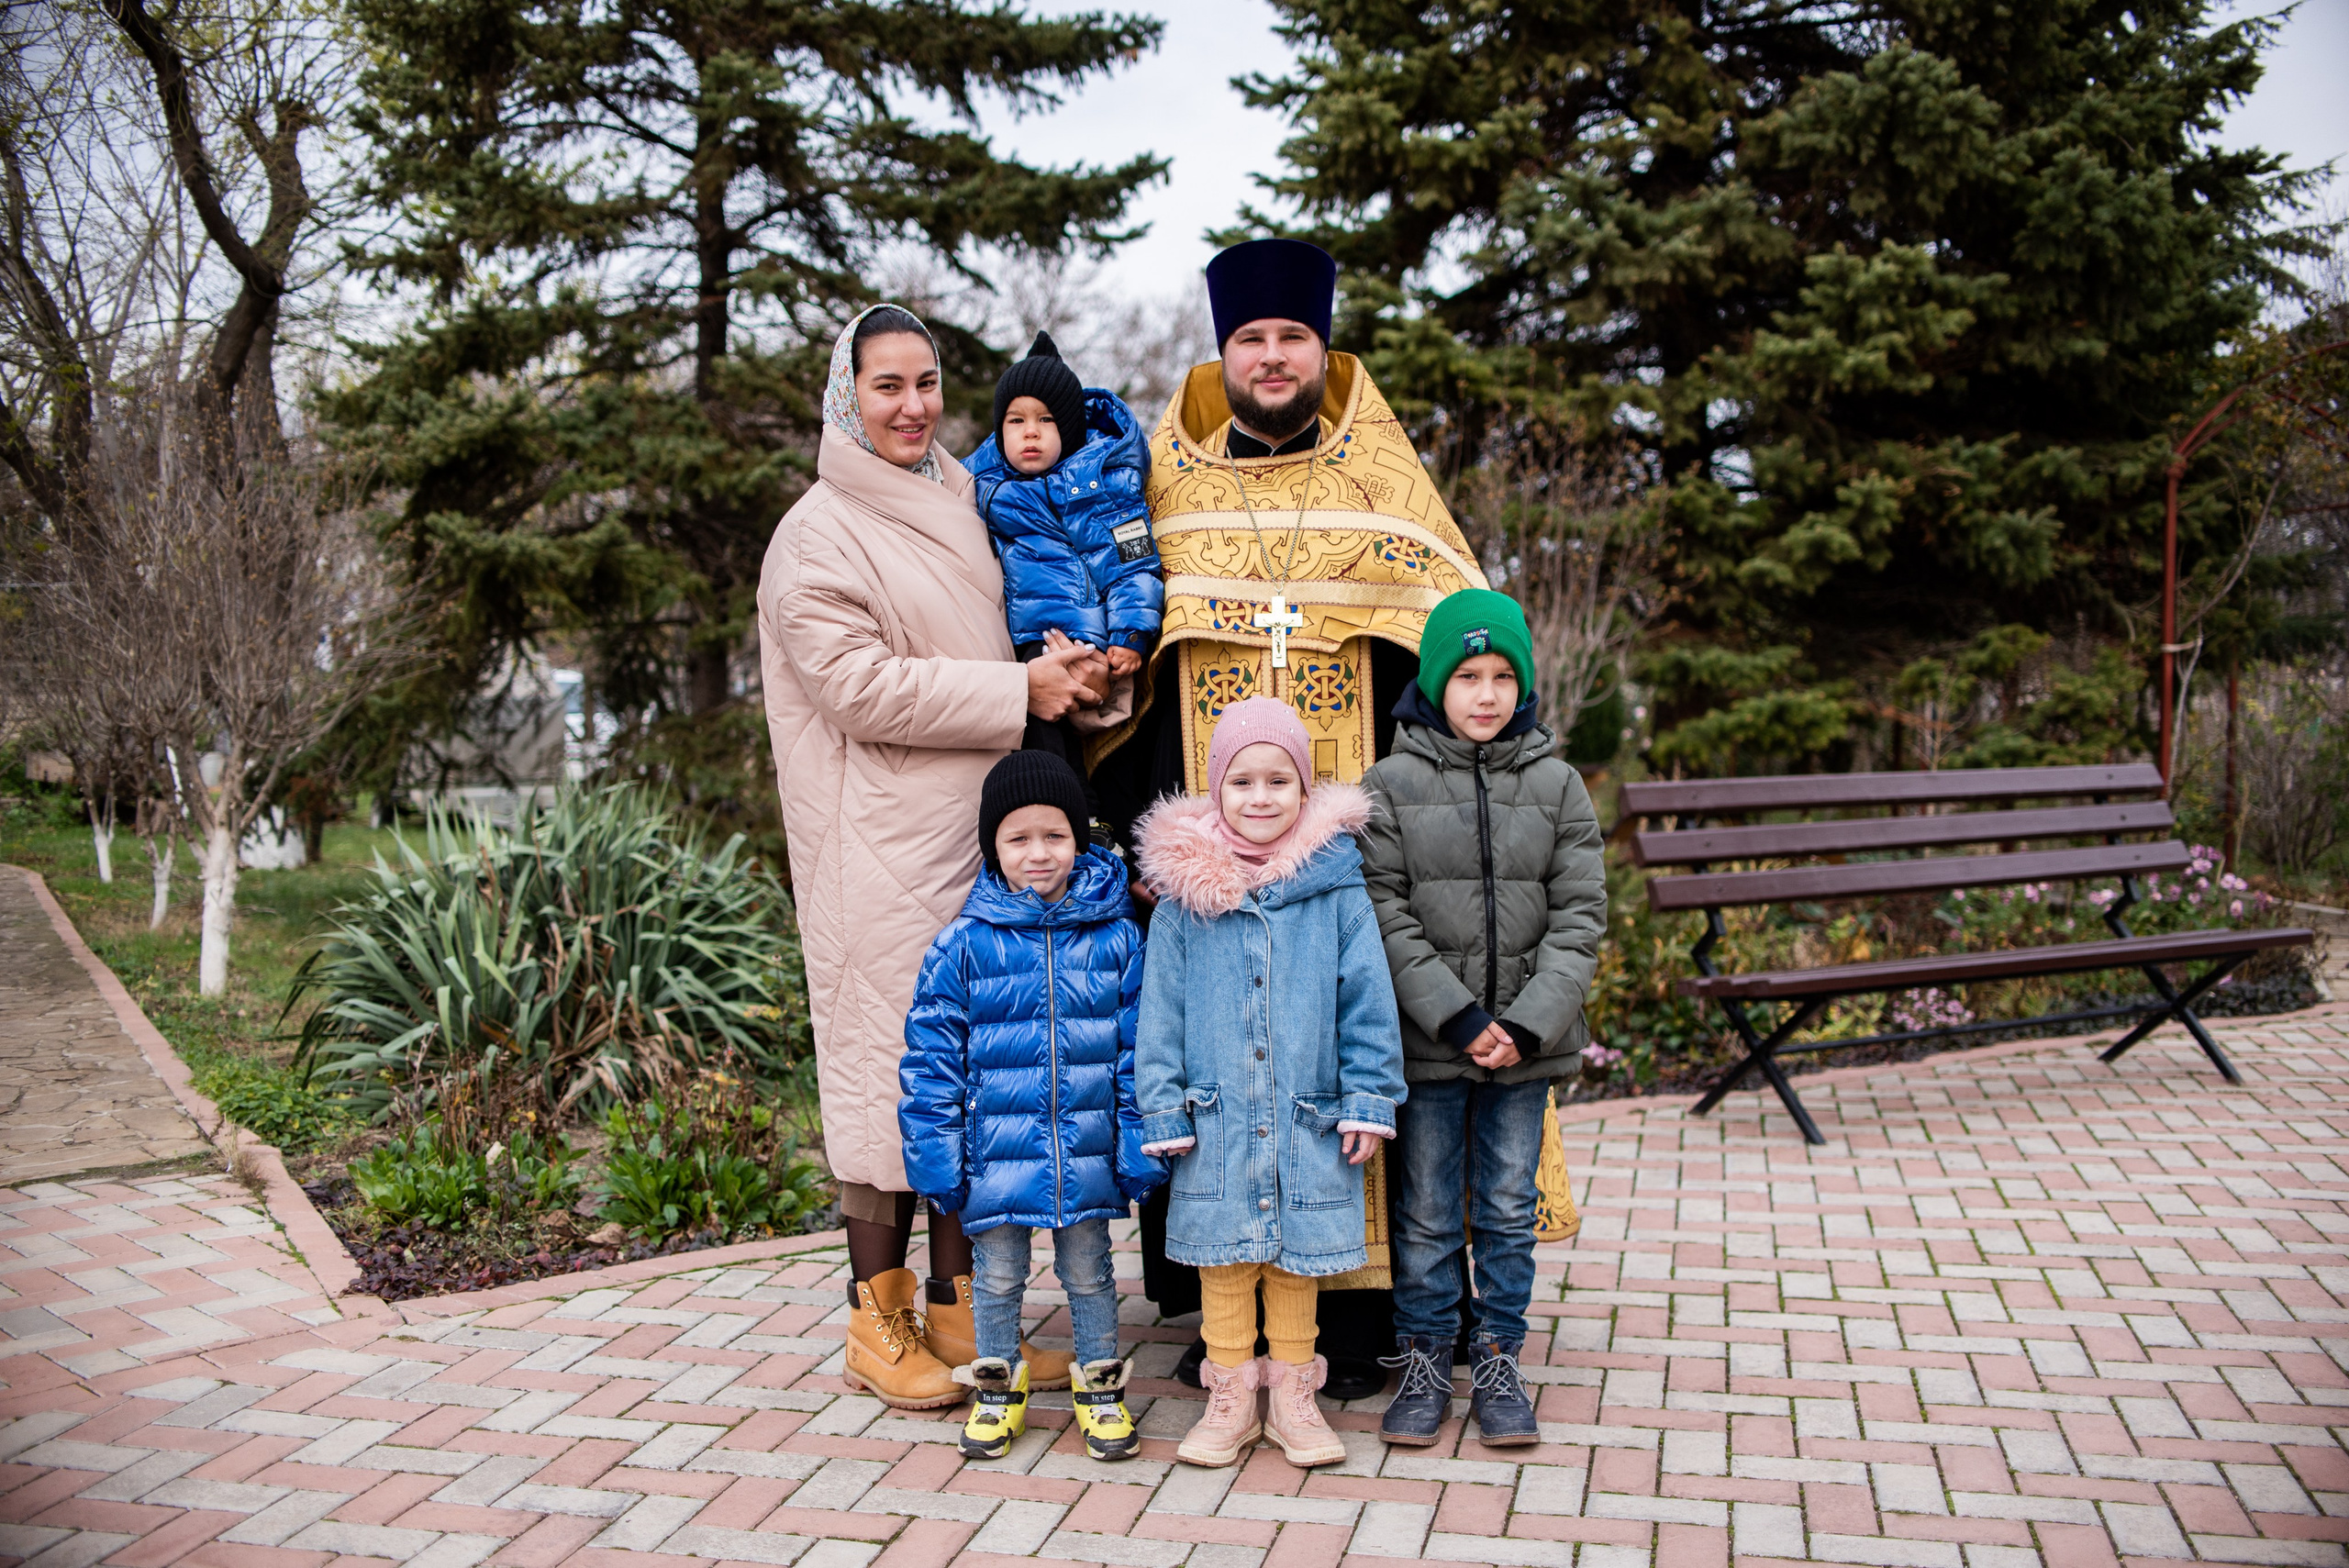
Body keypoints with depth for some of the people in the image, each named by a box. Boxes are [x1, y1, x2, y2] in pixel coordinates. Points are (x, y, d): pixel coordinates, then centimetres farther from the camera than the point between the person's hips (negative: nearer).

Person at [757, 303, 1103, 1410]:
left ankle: (958, 1303, 19)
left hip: (987, 828, 7)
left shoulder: (960, 509, 17)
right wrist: (1017, 691, -14)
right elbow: (859, 686, -14)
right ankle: (878, 1317, 11)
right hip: (883, 847, -7)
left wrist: (1064, 672, 7)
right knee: (892, 1060, -2)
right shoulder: (819, 534, -4)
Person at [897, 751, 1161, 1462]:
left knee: (1089, 1274, 16)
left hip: (1086, 1155, 1)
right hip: (997, 1155, 0)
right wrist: (936, 1156, -6)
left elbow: (1139, 1049, 0)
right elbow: (931, 1055, -4)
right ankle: (998, 1390, 35)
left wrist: (1140, 1143, -3)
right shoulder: (963, 943, -8)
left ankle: (1101, 1387, 34)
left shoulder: (1115, 937, -5)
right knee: (998, 1279, 15)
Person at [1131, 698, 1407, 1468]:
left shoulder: (1337, 889, -4)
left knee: (1298, 1261, 13)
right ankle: (1231, 1398, 27)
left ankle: (1292, 1396, 29)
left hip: (1309, 1120, 0)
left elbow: (1368, 1001, -1)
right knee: (1223, 1261, 11)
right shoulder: (1185, 892, -3)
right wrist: (1163, 1110, -2)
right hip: (1215, 1121, 0)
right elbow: (1160, 1012, 1)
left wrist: (1368, 1102, -3)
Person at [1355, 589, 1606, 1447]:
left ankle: (1497, 1364, 26)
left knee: (1508, 1208, 11)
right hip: (1426, 1043, -2)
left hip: (1525, 1043, 2)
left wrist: (1528, 1023, -12)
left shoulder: (1557, 784, 2)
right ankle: (1424, 1363, 24)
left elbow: (1580, 916, -1)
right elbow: (1385, 915, -8)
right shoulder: (1392, 784, -4)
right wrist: (1457, 1017, -15)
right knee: (1427, 1211, 9)